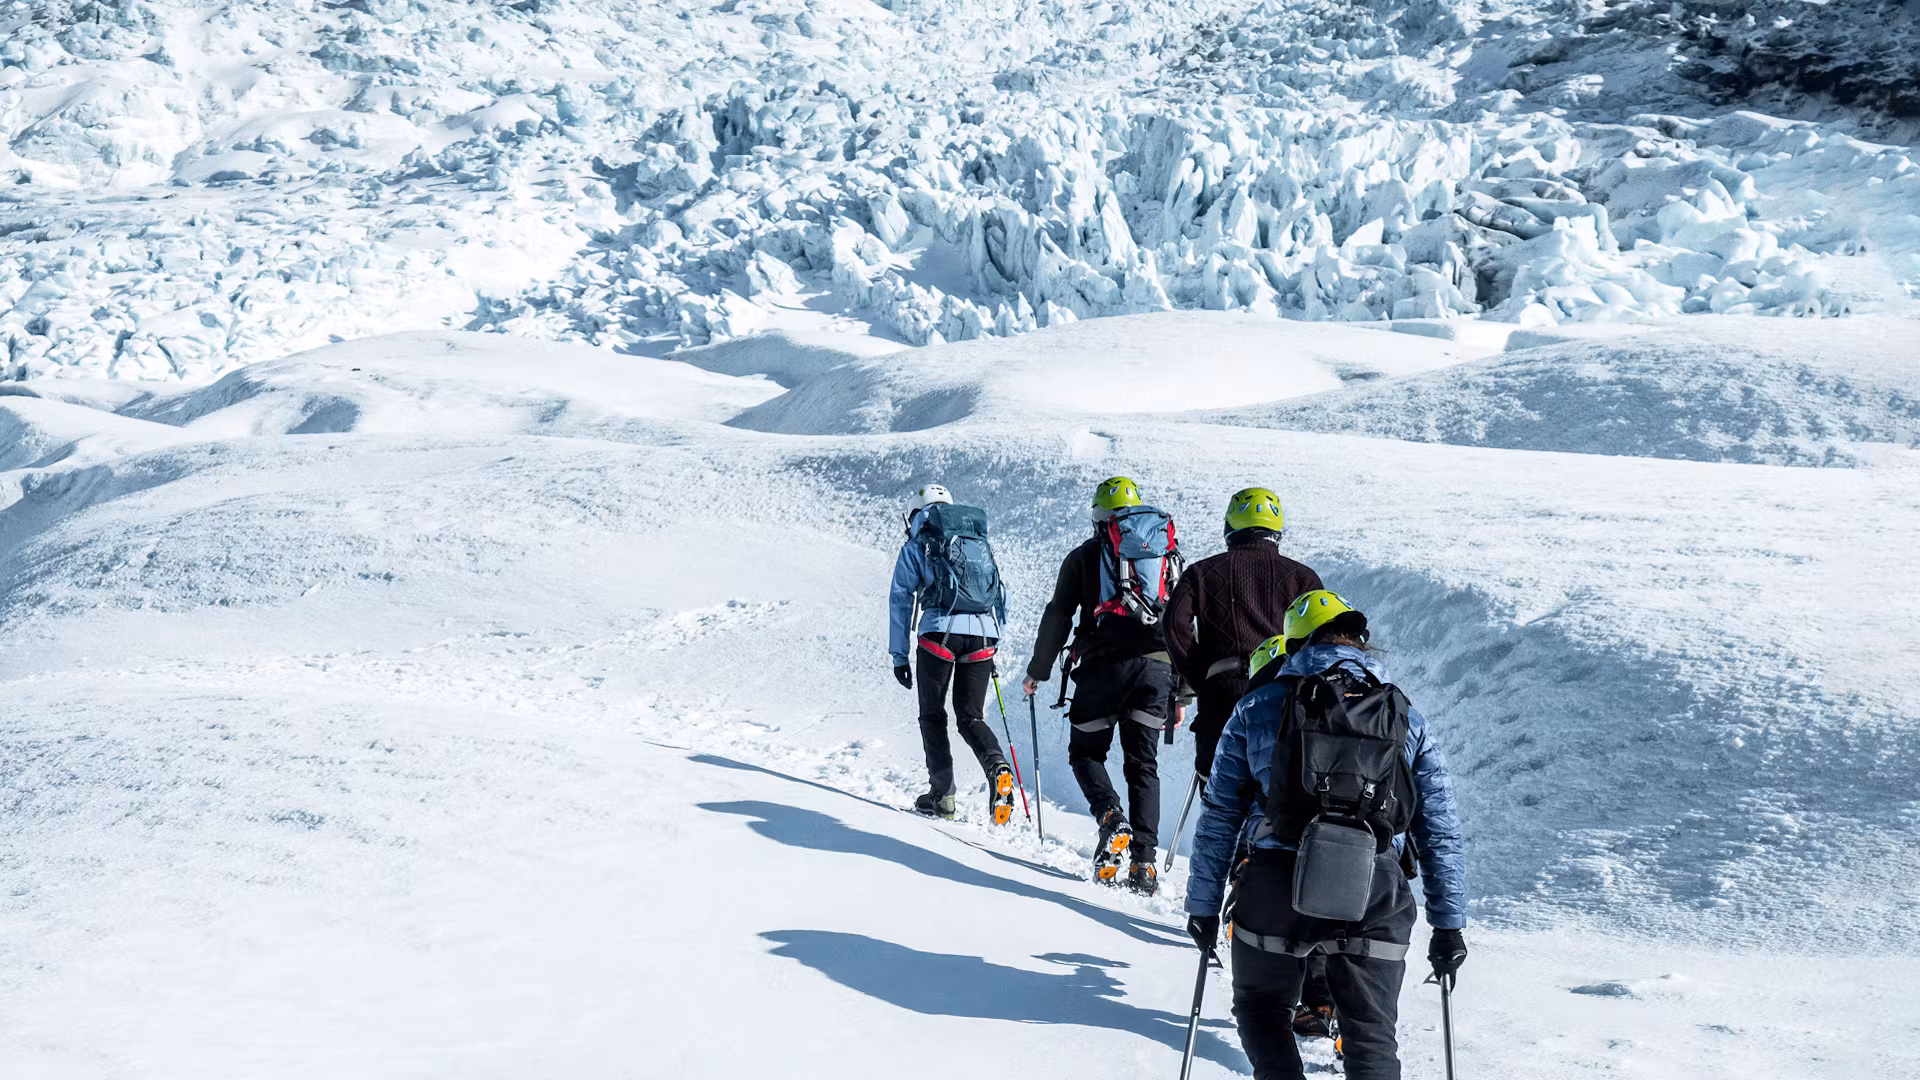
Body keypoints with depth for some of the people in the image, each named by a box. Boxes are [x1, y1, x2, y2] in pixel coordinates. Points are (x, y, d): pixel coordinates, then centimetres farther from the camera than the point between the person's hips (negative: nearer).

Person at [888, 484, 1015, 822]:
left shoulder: (916, 546, 10)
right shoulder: (982, 543, 23)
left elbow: (900, 601, 6)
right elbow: (1000, 596, 22)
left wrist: (899, 655, 8)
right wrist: (994, 647, 27)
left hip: (940, 631, -3)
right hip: (984, 633, 3)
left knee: (933, 716, 11)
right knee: (970, 716, 10)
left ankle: (941, 794, 5)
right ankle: (997, 767, -19)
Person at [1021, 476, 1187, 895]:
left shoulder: (1085, 555, 12)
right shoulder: (1170, 554, 21)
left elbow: (1058, 617, 7)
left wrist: (1037, 671, 18)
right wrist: (1181, 693, 21)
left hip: (1103, 664, -3)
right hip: (1158, 668, 3)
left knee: (1085, 751, 14)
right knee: (1143, 765, 8)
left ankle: (1111, 817, -14)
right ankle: (1143, 863, -3)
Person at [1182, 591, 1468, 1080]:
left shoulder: (1256, 709, 8)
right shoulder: (1409, 722, 11)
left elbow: (1218, 817, 8)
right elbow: (1441, 832, 10)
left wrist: (1203, 906, 14)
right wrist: (1449, 925, 15)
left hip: (1275, 889, -1)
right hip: (1373, 895, 1)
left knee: (1262, 1008, 22)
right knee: (1371, 1032, 12)